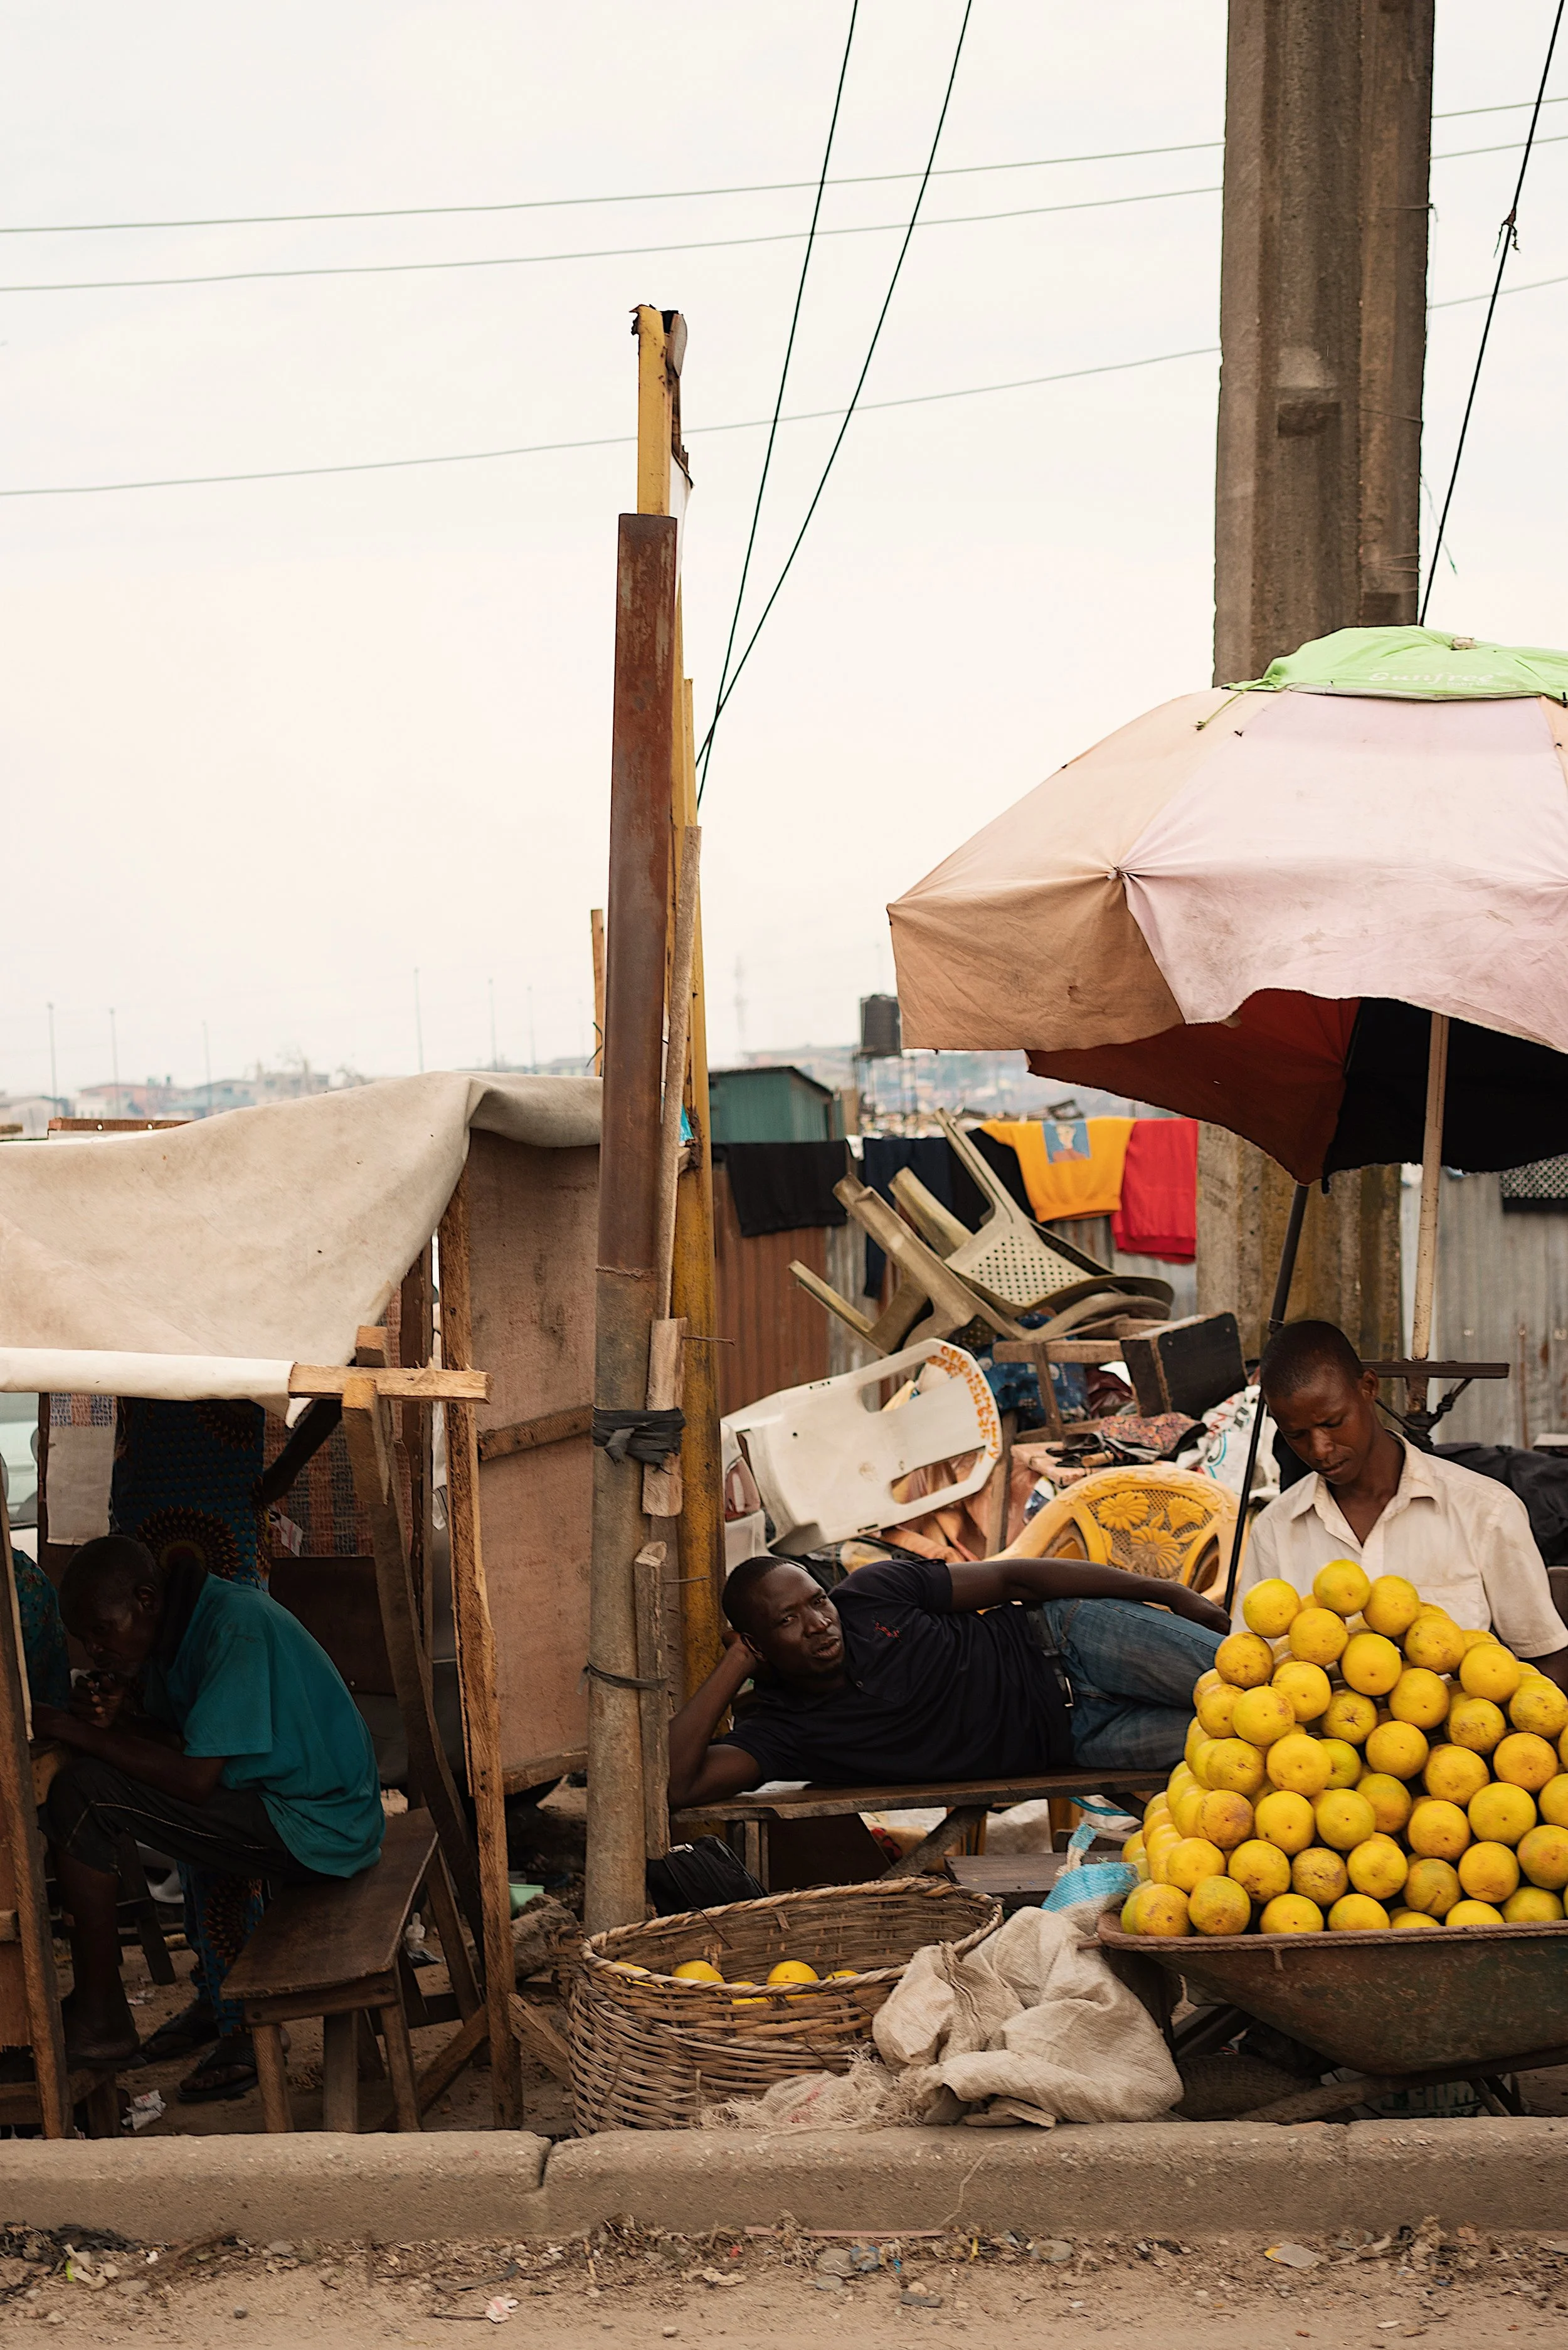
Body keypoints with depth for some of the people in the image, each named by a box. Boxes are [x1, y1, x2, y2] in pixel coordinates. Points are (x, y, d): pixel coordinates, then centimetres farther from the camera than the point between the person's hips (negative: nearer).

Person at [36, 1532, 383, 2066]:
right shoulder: (179, 1625, 8)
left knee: (82, 1796, -15)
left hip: (313, 1833, -10)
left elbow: (195, 1779, -24)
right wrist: (113, 1719, -6)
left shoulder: (235, 1628, -22)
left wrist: (71, 1730, -18)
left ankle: (100, 2021, -7)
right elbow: (171, 1737, 15)